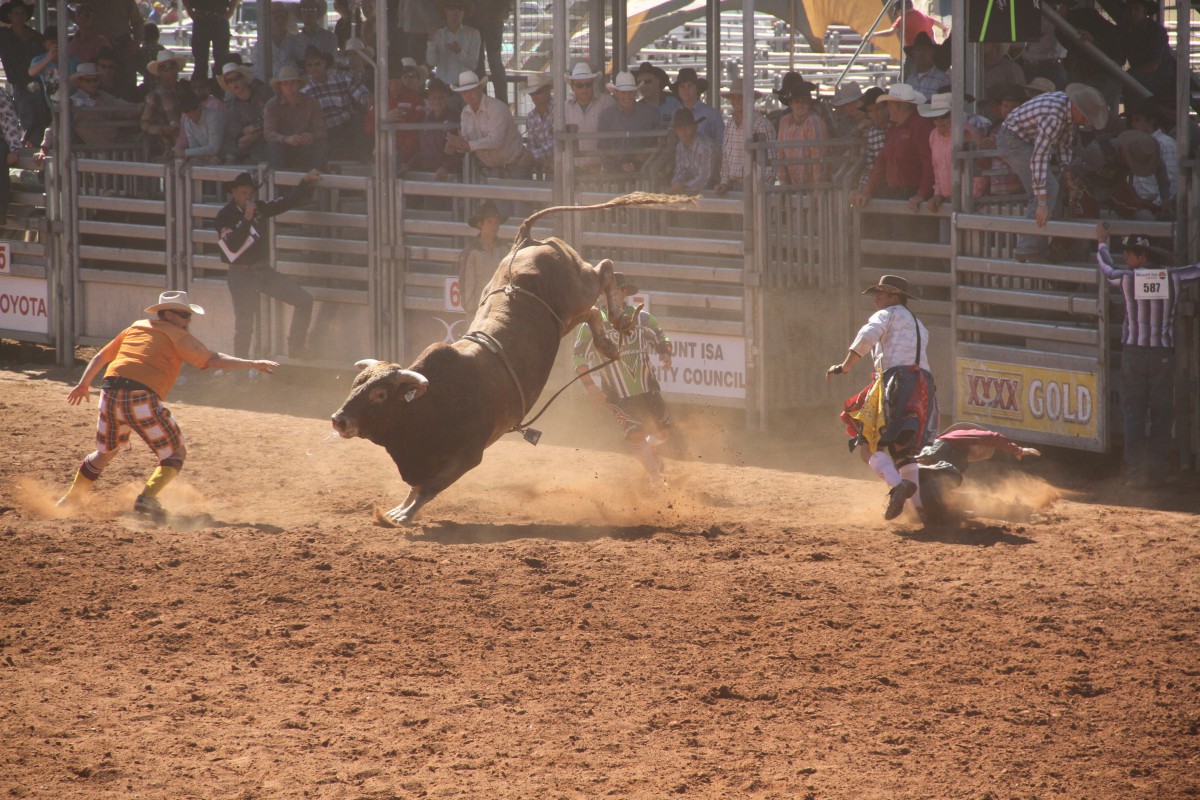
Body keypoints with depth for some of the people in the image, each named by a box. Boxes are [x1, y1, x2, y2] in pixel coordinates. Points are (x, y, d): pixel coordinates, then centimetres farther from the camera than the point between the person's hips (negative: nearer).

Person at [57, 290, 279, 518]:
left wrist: (84, 384, 43)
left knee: (105, 452, 29)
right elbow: (211, 360, -6)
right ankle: (147, 497, -13)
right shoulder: (176, 335, 5)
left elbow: (101, 357, 29)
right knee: (176, 452, 6)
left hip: (110, 394, 7)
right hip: (141, 399, -7)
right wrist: (253, 365, -7)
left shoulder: (136, 327, 24)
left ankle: (72, 499, 34)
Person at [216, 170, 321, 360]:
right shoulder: (225, 216, -9)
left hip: (263, 270, 6)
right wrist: (246, 219, -27)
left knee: (304, 300, -1)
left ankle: (296, 347, 8)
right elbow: (233, 246, -23)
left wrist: (306, 184, 5)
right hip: (241, 275, -6)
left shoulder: (258, 209, 7)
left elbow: (288, 202, 14)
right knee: (244, 324, -6)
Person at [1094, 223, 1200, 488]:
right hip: (1163, 354, 0)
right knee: (1162, 415, 6)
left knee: (1133, 414, 4)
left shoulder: (1127, 278, -3)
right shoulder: (1173, 277, -2)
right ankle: (1159, 472, 5)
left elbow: (1106, 268, 18)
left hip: (1133, 354, 0)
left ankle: (1135, 473, -2)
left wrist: (1102, 242, 38)